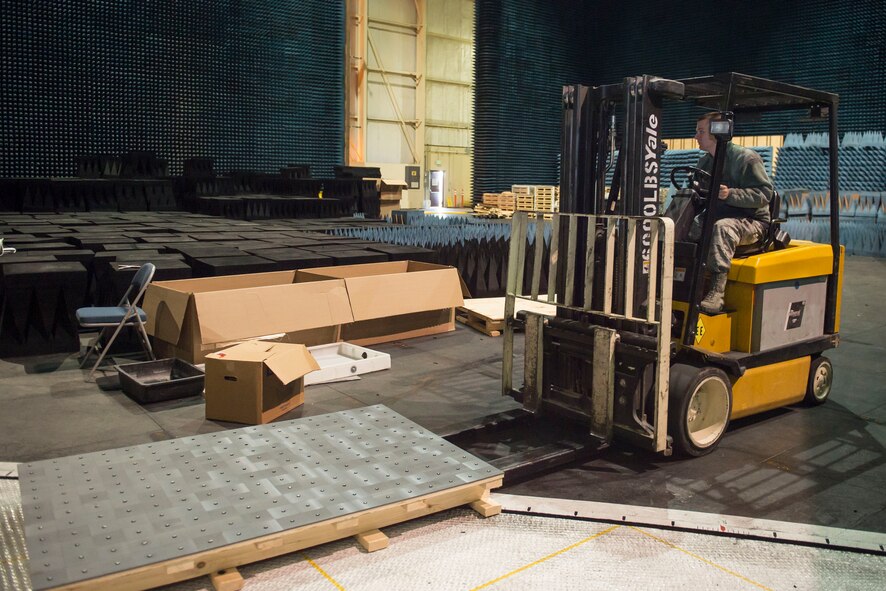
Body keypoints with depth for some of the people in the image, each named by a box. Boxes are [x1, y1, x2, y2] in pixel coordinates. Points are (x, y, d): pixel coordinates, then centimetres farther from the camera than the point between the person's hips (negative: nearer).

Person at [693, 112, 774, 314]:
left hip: (751, 222, -7)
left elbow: (764, 193, -14)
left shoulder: (746, 157, -7)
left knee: (722, 227, -41)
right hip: (714, 220, 7)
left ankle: (717, 291, -47)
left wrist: (730, 194, -26)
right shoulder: (704, 162, 17)